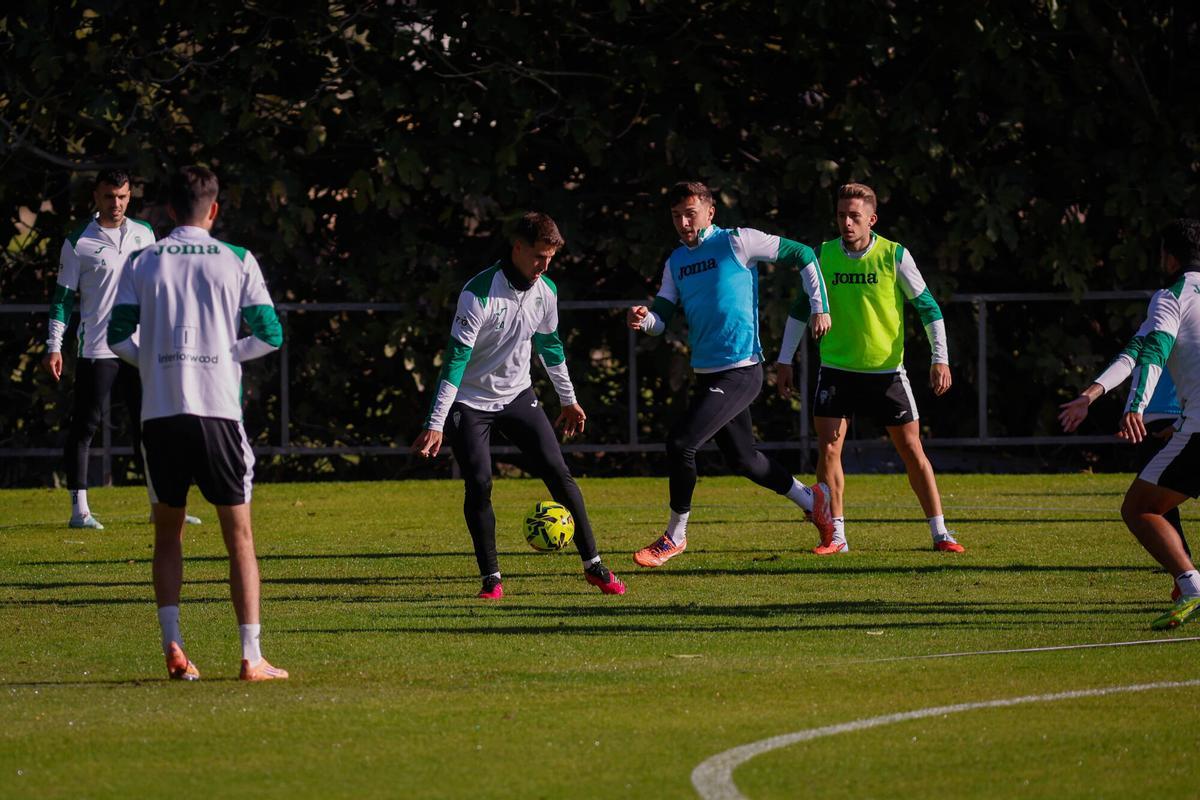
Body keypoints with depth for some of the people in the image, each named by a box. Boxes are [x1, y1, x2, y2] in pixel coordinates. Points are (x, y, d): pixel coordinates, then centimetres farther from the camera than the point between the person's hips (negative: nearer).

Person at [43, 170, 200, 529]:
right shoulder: (79, 241, -4)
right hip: (97, 349, -4)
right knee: (84, 426, -3)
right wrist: (54, 346, -8)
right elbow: (63, 296, -2)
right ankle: (79, 509, 1)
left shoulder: (143, 233, 9)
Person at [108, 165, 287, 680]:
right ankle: (251, 657, -2)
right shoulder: (238, 261, 4)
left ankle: (172, 645, 1)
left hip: (160, 410, 1)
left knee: (167, 531, 14)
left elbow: (118, 336, 4)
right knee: (239, 535, 4)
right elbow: (269, 335, 2)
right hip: (219, 407, -1)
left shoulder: (143, 262, 7)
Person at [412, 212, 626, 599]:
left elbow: (549, 344, 15)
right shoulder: (479, 293, -24)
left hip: (517, 395, 5)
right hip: (471, 403, -5)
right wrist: (435, 424, -28)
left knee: (558, 473, -6)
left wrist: (568, 399, 23)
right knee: (478, 484, -15)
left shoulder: (546, 291, -4)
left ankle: (593, 564, 1)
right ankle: (490, 578, -2)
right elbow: (456, 358, -25)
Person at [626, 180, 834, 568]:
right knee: (742, 459, 18)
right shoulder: (676, 262, 12)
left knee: (681, 443, -17)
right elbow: (662, 317, 5)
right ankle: (811, 499, 40)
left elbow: (802, 256, -2)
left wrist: (819, 308, -4)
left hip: (739, 371, -8)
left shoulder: (737, 242, -9)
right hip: (707, 374, 8)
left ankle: (674, 537, -3)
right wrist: (644, 318, -18)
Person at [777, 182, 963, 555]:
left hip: (886, 370, -2)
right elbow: (801, 308, 11)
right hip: (836, 370, 2)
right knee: (827, 448, -8)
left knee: (911, 450, 0)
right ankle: (835, 535, 0)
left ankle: (940, 533, 7)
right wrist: (784, 360, 9)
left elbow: (927, 307, -2)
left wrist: (940, 359, -9)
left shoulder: (894, 256, -8)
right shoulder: (822, 256, -2)